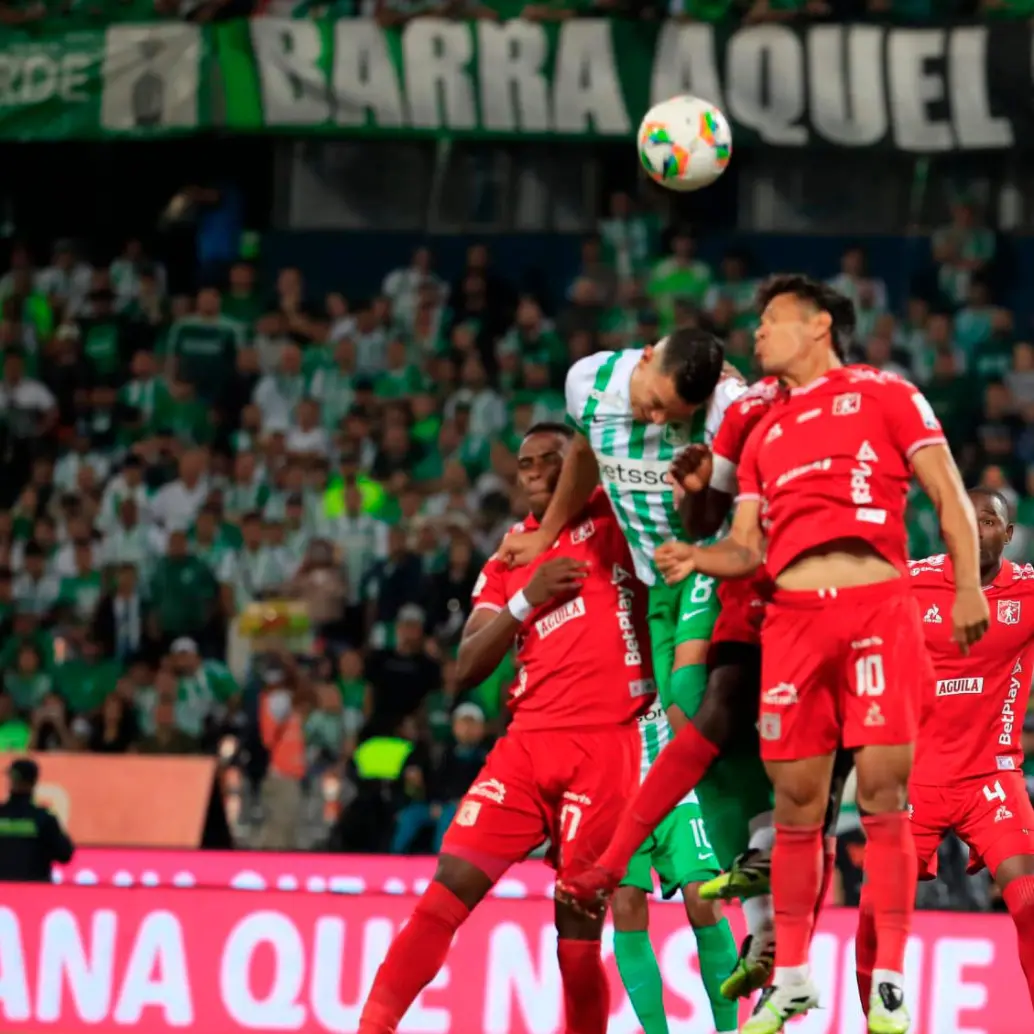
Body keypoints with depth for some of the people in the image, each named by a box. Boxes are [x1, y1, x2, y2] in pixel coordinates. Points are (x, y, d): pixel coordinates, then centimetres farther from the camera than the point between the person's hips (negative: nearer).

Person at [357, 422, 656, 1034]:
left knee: (578, 921, -6)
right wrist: (527, 598, -3)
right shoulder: (509, 560, 18)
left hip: (603, 747, -3)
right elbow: (468, 669, 8)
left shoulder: (612, 523, 8)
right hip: (528, 743, 3)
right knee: (452, 886, -9)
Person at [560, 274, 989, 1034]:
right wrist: (697, 558, -3)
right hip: (792, 616, 4)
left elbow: (949, 495, 5)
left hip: (878, 607, -4)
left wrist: (968, 587, -6)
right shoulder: (765, 436, 22)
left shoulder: (883, 396, 8)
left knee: (884, 792, -9)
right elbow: (748, 549, 18)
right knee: (796, 801, 2)